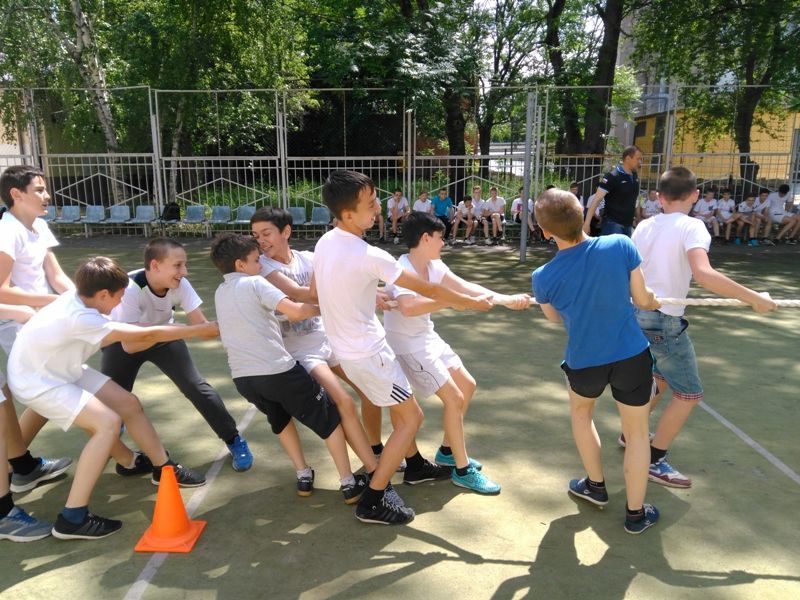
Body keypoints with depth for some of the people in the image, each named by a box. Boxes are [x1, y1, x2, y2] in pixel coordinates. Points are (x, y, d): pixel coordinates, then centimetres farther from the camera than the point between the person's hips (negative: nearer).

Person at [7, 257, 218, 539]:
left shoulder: (79, 301, -10)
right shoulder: (80, 318, -35)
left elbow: (130, 342, -4)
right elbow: (147, 335, -31)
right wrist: (202, 330, -25)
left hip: (64, 371, 9)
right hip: (36, 381, -9)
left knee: (129, 404, 5)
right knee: (108, 423, -23)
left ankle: (163, 468, 24)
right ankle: (72, 519, -16)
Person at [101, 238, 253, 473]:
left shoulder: (180, 285, -26)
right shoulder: (130, 288, -36)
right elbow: (130, 345, -37)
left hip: (164, 337, 2)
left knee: (197, 387, -9)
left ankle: (234, 440, 5)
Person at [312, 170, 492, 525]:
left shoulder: (324, 243, -2)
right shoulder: (368, 256, -27)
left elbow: (314, 292, 12)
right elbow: (426, 289, -18)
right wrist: (471, 303, -4)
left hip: (346, 345, 9)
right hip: (367, 352, -9)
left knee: (399, 405, 25)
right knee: (411, 417, 4)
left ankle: (415, 466, 43)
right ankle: (373, 501, 9)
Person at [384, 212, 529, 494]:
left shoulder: (433, 266, -1)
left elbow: (465, 286, -4)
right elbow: (408, 307, -47)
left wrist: (505, 299, -13)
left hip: (428, 338, 10)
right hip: (407, 345, -9)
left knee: (467, 385, 15)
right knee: (454, 398, -8)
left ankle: (447, 451, 30)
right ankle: (463, 471, 8)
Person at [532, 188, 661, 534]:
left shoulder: (543, 278, -16)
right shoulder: (620, 246, -16)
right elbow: (642, 300, -5)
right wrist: (658, 302, 19)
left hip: (584, 362, 0)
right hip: (632, 356, 0)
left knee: (580, 410, 31)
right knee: (636, 432, 17)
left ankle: (596, 486, 41)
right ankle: (635, 513, 30)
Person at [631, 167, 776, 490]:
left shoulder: (644, 226, 7)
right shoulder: (691, 226, -13)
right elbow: (703, 274, -29)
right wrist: (753, 298, -23)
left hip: (637, 314, 8)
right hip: (664, 321, -8)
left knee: (659, 378, 28)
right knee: (688, 394, 7)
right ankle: (654, 461, 11)